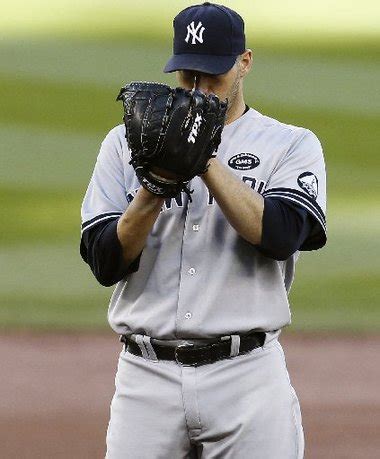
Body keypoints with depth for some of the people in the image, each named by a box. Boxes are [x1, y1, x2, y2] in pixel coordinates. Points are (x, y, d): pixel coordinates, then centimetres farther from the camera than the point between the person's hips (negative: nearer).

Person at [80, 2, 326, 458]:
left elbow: (280, 235, -12)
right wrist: (152, 192, -14)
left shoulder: (291, 145, 6)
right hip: (146, 376, 2)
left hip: (248, 374, -2)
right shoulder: (126, 143, 11)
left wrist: (207, 162, -15)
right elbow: (105, 262, 2)